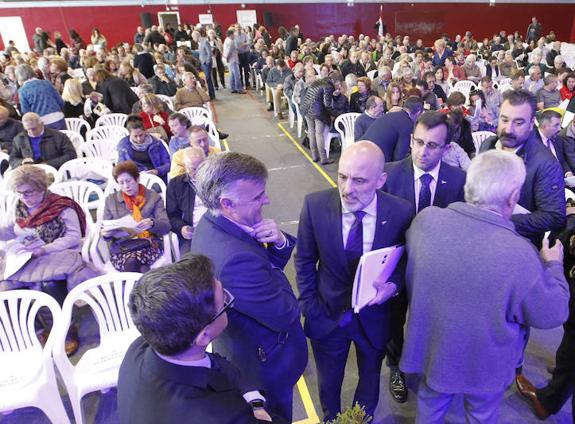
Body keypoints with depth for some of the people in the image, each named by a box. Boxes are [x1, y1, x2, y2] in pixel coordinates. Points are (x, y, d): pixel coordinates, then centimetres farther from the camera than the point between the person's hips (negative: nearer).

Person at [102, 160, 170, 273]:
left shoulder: (153, 197, 10)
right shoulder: (111, 200, 16)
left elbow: (166, 226, 0)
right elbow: (106, 230, 16)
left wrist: (152, 223, -22)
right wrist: (106, 233, -10)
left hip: (149, 246, -1)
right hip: (121, 249, 2)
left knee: (132, 262, -34)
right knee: (130, 262, -33)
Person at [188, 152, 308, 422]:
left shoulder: (210, 222, -12)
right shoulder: (237, 259, -43)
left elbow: (274, 262, -2)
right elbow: (286, 315, -30)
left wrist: (280, 242, -24)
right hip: (266, 363, -8)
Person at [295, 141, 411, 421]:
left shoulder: (401, 213, -20)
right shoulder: (315, 205, -20)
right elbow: (305, 261, -7)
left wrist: (393, 285, -22)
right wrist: (309, 308, -8)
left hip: (374, 317, 0)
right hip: (327, 314, 0)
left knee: (370, 378, 28)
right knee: (328, 382, 26)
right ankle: (331, 418, 59)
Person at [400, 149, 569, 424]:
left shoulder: (425, 219, -24)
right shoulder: (520, 255, -35)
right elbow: (551, 315, -16)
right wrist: (554, 265, 0)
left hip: (430, 348, 2)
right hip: (485, 365, -2)